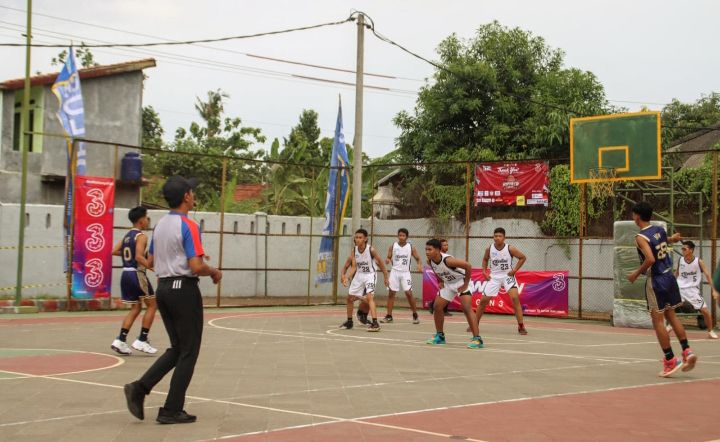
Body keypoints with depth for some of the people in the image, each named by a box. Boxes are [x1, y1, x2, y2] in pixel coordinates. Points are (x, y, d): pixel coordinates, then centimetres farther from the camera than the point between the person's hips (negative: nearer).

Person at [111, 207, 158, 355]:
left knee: (135, 308, 15)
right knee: (152, 305, 4)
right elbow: (139, 257, -24)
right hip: (137, 273, -8)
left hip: (126, 274, 8)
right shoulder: (141, 236, -11)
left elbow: (114, 251, 14)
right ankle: (142, 340, 1)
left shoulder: (127, 235, 14)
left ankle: (120, 340, 6)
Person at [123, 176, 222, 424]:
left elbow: (152, 261, 18)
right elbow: (197, 267, -21)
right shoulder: (188, 226, -15)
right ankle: (171, 411, 4)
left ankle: (140, 388, 2)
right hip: (184, 289, -8)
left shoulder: (160, 225, 10)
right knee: (188, 352, 3)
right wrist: (214, 272, -3)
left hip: (163, 287, 8)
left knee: (177, 348, 17)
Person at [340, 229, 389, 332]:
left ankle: (375, 323, -27)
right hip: (359, 275, 6)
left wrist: (385, 277, -3)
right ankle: (349, 322, 30)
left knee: (369, 297, -24)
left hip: (370, 275, -6)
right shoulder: (354, 250, -7)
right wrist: (347, 277, -27)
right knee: (350, 298, 12)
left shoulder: (371, 250, -19)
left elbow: (381, 263, -8)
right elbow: (354, 266, -10)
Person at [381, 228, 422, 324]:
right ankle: (389, 316, 7)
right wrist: (387, 260, -17)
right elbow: (388, 258, 6)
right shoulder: (393, 246, 2)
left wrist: (419, 265, -17)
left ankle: (415, 315, 7)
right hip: (395, 272, 2)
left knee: (409, 293, -8)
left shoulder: (411, 247, -1)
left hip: (405, 273, -2)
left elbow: (418, 259, 4)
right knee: (391, 293, 0)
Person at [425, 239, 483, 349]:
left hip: (461, 283, -8)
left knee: (467, 308, -21)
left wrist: (466, 284, -26)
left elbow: (467, 266, -34)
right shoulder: (430, 261, -12)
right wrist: (441, 282, 5)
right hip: (448, 284, 8)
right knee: (437, 307, 6)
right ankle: (440, 336, 22)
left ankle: (477, 339, -21)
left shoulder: (447, 260, -35)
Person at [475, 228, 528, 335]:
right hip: (494, 277, 3)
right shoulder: (489, 249, -7)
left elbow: (523, 257, -4)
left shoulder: (510, 249, -15)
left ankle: (521, 326, -14)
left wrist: (514, 270, -11)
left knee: (515, 298, -20)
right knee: (483, 300, 3)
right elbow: (485, 259, 14)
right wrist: (484, 272, 2)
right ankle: (475, 324, 20)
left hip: (507, 275, -3)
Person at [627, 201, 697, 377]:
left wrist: (637, 273, -17)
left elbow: (650, 259, -29)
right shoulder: (660, 230, 6)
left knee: (657, 321, 1)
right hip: (669, 276, 8)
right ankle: (687, 352, 10)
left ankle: (670, 361, 1)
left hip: (655, 281, -7)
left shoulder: (641, 237, -17)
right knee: (671, 316, 18)